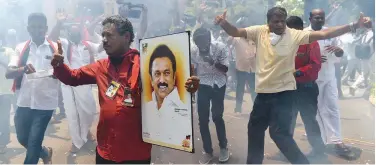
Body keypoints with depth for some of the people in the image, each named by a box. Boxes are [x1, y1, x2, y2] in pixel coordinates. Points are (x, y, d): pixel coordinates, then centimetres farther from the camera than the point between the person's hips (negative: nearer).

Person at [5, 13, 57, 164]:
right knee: (23, 139, 18)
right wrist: (23, 69, -27)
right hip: (24, 102, 3)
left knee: (34, 142, 4)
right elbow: (8, 73, -5)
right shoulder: (21, 48, 4)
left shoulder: (56, 48, -2)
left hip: (45, 103, -3)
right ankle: (44, 152, 46)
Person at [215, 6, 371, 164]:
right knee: (254, 128, 19)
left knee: (279, 132, -10)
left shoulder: (295, 35, -7)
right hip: (263, 91, 5)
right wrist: (224, 23, -28)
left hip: (284, 91, -4)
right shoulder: (259, 31, -2)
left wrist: (355, 25, -20)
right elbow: (235, 32, -6)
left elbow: (325, 34, -13)